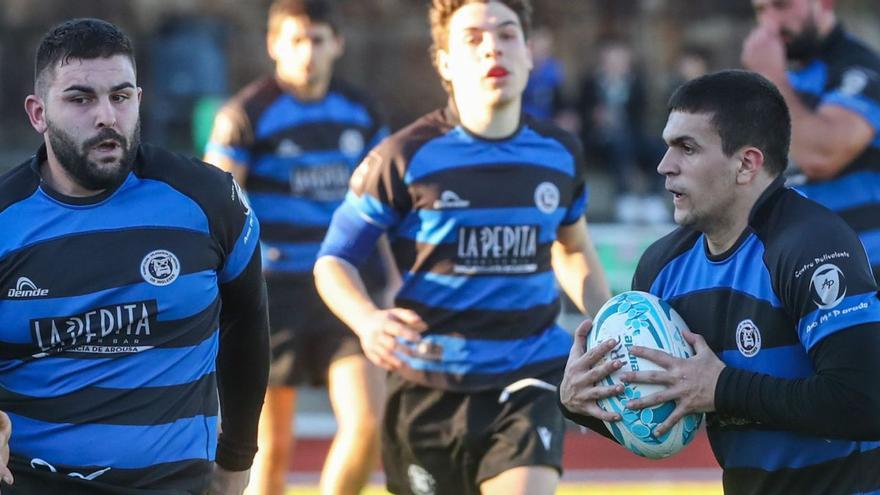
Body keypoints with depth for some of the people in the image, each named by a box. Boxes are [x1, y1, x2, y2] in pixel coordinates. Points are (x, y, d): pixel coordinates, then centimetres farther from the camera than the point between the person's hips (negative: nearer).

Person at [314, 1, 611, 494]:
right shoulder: (406, 158, -9)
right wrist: (368, 321, -26)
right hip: (431, 380, -1)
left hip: (530, 377, 1)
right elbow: (334, 260, -5)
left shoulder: (560, 154, 3)